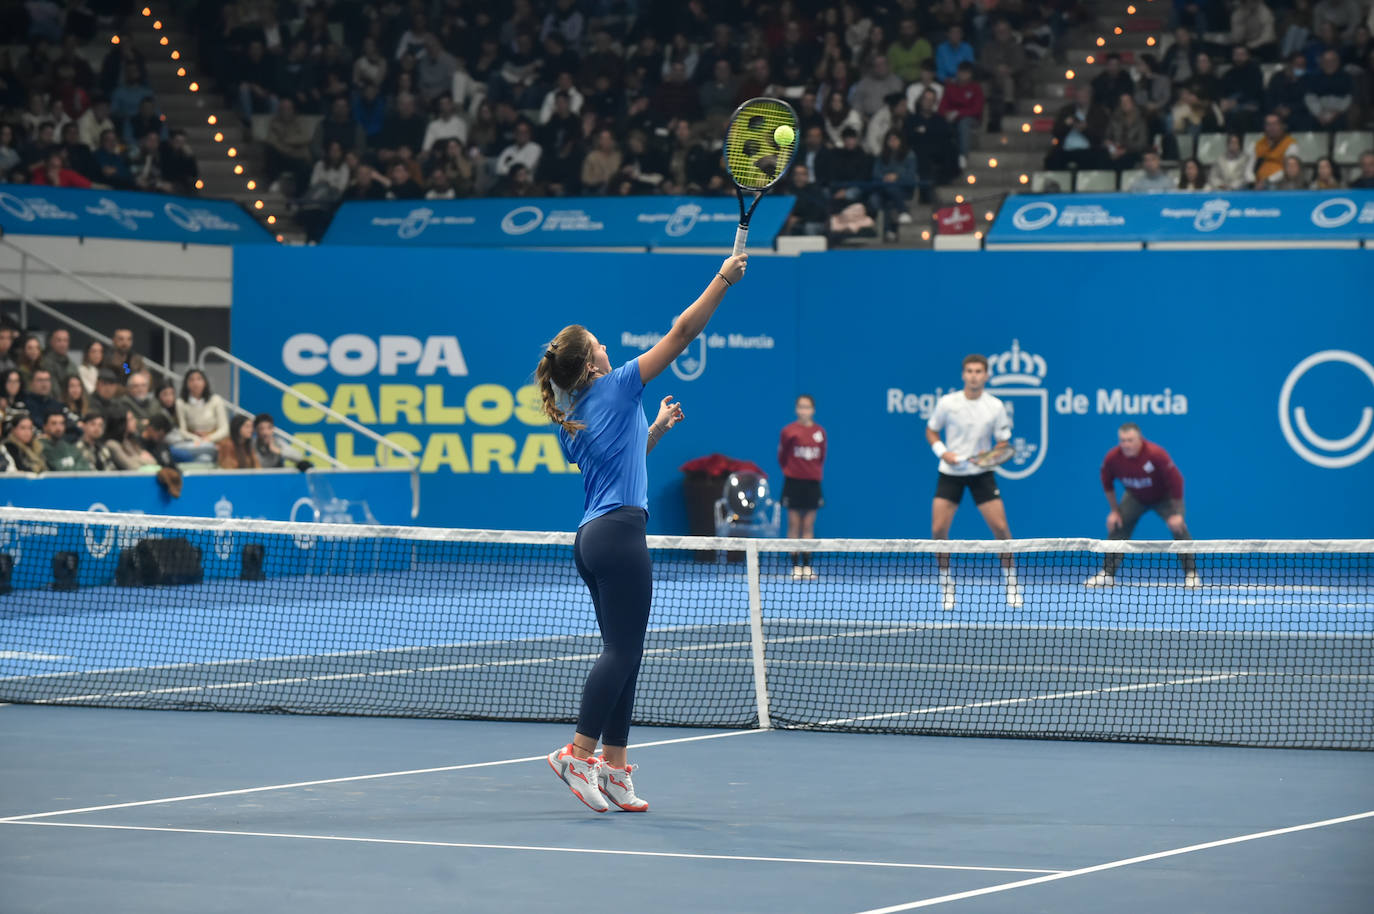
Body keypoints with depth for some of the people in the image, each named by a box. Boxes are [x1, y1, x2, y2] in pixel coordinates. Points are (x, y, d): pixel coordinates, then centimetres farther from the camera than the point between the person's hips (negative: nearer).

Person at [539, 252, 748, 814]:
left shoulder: (570, 420, 17)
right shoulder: (616, 387, -3)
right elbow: (682, 333, -2)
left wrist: (657, 428, 28)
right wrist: (725, 279, 3)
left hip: (591, 537, 9)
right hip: (619, 531, -9)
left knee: (623, 652, 9)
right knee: (621, 650, -9)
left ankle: (614, 768, 5)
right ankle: (578, 752, -15)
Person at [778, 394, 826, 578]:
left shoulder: (820, 432, 5)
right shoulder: (789, 431, -5)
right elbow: (781, 456, 3)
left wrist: (817, 471, 7)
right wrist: (789, 470, 4)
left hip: (812, 482, 3)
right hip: (794, 482, -3)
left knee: (809, 526, 5)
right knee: (794, 525, 0)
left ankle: (807, 565, 8)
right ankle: (795, 565, 2)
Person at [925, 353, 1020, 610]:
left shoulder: (996, 407, -5)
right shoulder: (947, 403, -6)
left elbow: (1004, 444, 1)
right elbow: (931, 431, 8)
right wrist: (942, 452, -11)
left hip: (981, 472, 0)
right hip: (951, 472, 0)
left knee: (1000, 528, -8)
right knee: (938, 530, -8)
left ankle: (1011, 583, 8)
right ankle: (946, 583, 10)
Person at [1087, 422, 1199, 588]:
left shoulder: (1156, 454, -36)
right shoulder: (1112, 458, -25)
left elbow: (1175, 480, -28)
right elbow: (1107, 483, -4)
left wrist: (1176, 513, -25)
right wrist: (1114, 511, -3)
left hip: (1164, 497, -3)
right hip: (1134, 498, 3)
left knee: (1179, 529, -19)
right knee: (1116, 528, -6)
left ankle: (1191, 574, -8)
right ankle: (1107, 574, 3)